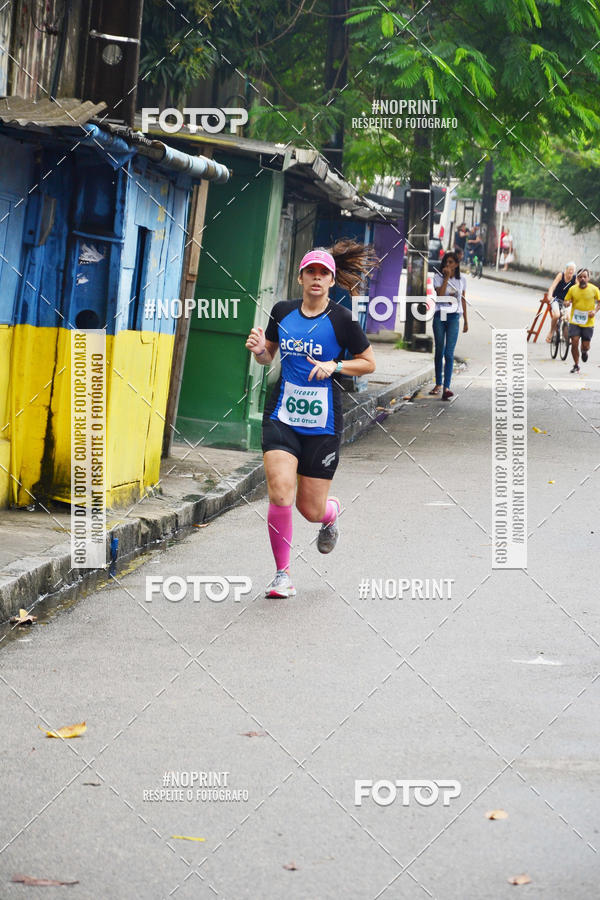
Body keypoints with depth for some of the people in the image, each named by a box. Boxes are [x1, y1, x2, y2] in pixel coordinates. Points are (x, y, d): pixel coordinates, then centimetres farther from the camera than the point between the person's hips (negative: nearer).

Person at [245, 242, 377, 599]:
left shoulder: (342, 320, -7)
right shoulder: (282, 312, 4)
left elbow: (369, 363, 3)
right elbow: (269, 356, 18)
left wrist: (335, 365, -13)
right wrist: (259, 350, -5)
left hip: (322, 422, -2)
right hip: (282, 417, 2)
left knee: (311, 510, 3)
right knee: (280, 493, -16)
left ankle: (332, 512, 43)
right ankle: (283, 575, -1)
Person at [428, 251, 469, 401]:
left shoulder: (461, 279, 7)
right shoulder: (438, 277, 1)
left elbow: (463, 300, 14)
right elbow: (440, 295, -14)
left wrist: (465, 321, 16)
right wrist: (446, 278, -15)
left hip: (454, 317, 0)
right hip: (440, 316, 0)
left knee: (449, 353, -11)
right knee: (439, 352, 8)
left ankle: (446, 388, -19)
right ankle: (438, 384, 21)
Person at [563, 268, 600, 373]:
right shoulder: (572, 289, -2)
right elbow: (566, 301, 8)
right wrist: (567, 303, -16)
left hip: (588, 322, 0)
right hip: (574, 321, 0)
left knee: (585, 346, 3)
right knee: (574, 342, -11)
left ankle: (584, 351, 42)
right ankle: (576, 366, 5)